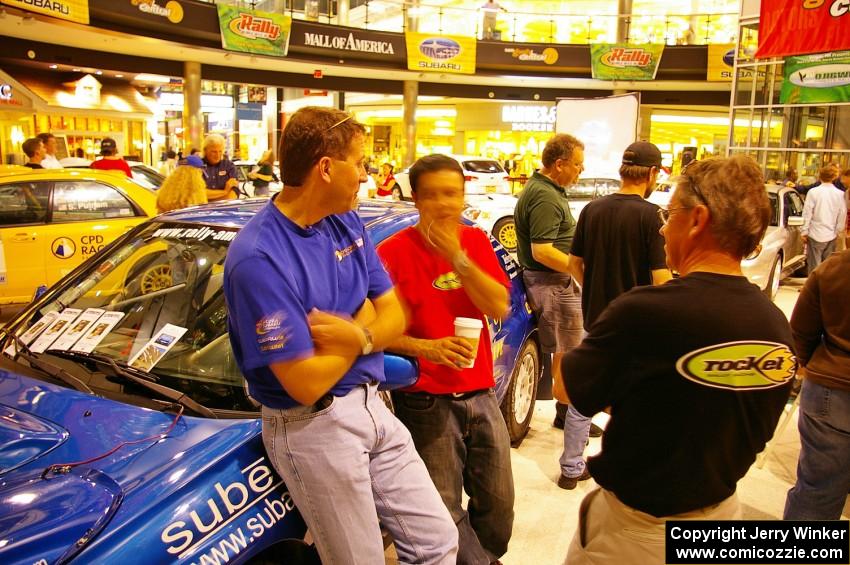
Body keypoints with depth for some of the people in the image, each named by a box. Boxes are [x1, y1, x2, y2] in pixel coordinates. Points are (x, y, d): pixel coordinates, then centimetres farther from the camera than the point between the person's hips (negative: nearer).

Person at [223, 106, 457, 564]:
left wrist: (358, 335, -19)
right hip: (314, 428, -7)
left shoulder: (347, 223, 2)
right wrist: (363, 325, -9)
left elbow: (394, 316, 4)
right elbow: (307, 385, -24)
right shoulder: (259, 259, -23)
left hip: (371, 406, 7)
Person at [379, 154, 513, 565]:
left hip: (480, 393, 5)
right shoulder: (395, 251, -11)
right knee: (445, 511, 6)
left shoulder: (476, 241, 4)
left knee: (498, 503, 17)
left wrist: (458, 258, -18)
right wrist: (425, 347, -27)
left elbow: (499, 307, -8)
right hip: (426, 402, -4)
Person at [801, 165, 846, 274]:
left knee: (814, 265, 2)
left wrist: (804, 231, -3)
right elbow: (842, 214, 3)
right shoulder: (840, 194, -1)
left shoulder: (813, 192, -9)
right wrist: (838, 231, 13)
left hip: (816, 234, -3)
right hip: (831, 235, 3)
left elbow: (807, 213, -9)